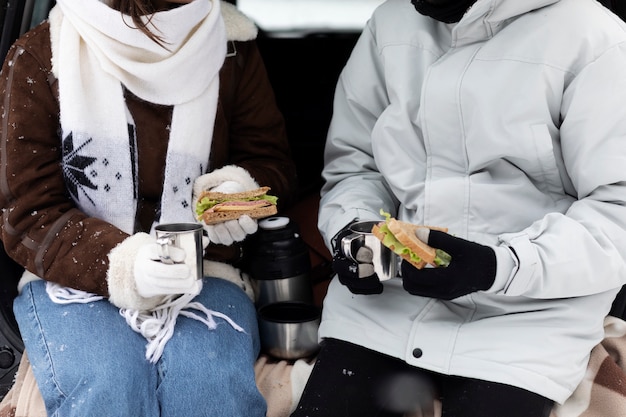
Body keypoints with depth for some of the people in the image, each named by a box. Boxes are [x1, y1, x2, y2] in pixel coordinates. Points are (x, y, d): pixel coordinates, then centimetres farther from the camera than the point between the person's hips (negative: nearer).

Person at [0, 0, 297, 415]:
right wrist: (122, 264, -26)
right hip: (75, 274, 0)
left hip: (200, 270, 1)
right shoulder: (37, 59, -5)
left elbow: (272, 161, 11)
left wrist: (240, 187, -15)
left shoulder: (233, 50, 1)